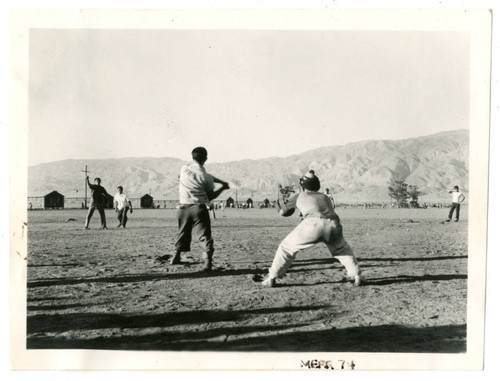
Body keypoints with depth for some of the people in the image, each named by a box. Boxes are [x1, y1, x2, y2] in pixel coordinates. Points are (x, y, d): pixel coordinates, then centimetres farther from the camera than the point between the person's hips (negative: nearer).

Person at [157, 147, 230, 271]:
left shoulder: (184, 169, 2)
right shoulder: (206, 178, -9)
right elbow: (210, 197, -1)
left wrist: (220, 181, 12)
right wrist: (223, 187, 11)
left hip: (183, 208, 5)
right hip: (199, 209, -4)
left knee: (183, 233, 22)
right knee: (204, 235, -5)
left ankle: (176, 257, 34)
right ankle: (207, 260, -19)